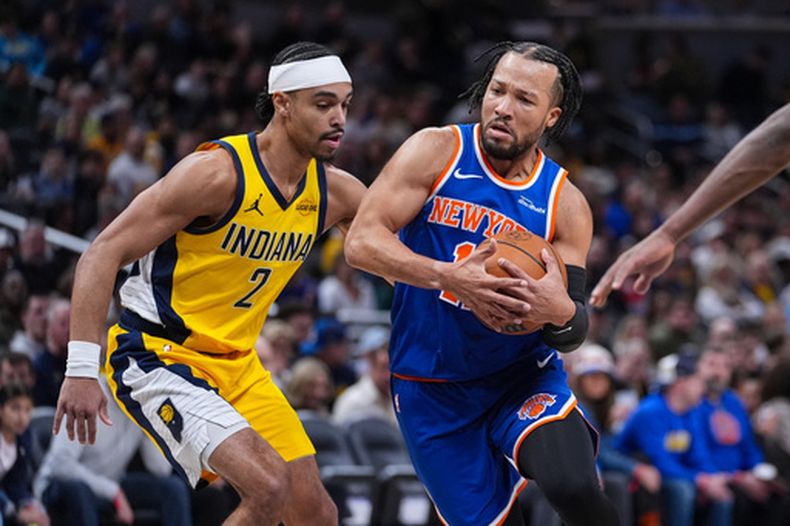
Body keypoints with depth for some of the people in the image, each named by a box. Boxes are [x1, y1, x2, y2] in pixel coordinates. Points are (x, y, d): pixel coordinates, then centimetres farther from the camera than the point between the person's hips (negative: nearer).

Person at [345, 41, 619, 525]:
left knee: (573, 485, -29)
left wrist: (561, 312, -27)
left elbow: (572, 336, -2)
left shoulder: (566, 205, -3)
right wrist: (450, 276, -32)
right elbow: (362, 242, -17)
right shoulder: (436, 153, -7)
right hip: (433, 392, 0)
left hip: (523, 377, 0)